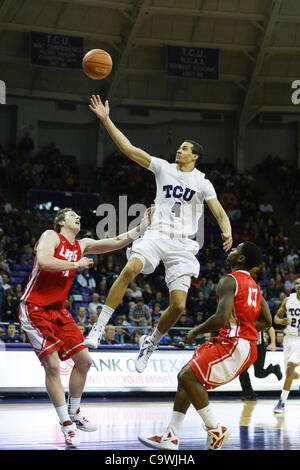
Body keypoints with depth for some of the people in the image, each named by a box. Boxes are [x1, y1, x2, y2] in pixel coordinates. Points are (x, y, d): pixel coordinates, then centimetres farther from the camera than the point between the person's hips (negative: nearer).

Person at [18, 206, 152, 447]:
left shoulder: (82, 246, 12)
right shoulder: (51, 237, -9)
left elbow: (117, 242, 8)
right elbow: (44, 262, -28)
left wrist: (142, 228, -3)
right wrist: (76, 264, -17)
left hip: (58, 310, 8)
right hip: (34, 310, -8)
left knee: (84, 360, 6)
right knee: (52, 365, -12)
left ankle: (74, 413, 23)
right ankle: (66, 424, -5)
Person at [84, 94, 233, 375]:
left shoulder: (202, 183, 5)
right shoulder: (164, 168, 9)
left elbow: (220, 213, 0)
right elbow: (129, 149, 5)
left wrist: (227, 233, -22)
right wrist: (106, 120, -2)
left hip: (182, 244, 0)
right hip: (157, 234, 0)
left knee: (178, 305, -10)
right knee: (130, 269, -31)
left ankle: (151, 342, 18)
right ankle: (99, 328, -28)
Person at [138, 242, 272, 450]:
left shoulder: (229, 281, -11)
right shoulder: (253, 285, 19)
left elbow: (221, 318, -22)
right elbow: (266, 321, 22)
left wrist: (196, 331, -7)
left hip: (235, 345, -10)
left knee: (188, 376, -13)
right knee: (187, 376, 11)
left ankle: (216, 430, -7)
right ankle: (171, 437, 10)